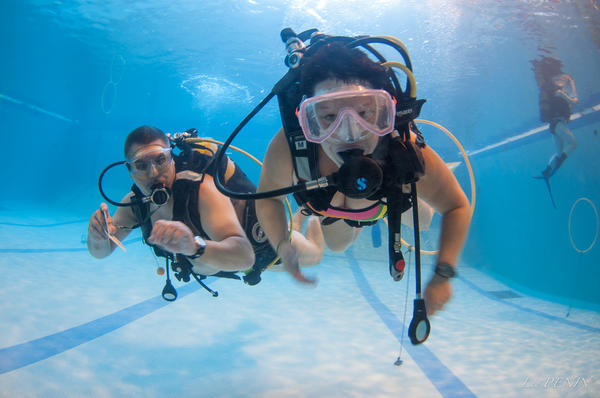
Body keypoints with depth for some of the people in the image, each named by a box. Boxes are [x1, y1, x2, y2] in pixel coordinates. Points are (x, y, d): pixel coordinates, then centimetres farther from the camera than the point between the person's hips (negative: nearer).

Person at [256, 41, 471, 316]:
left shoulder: (409, 154, -47)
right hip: (329, 206, 1)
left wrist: (442, 276, -36)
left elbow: (457, 207, -28)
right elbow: (268, 196, -23)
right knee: (337, 246, 32)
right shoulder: (288, 150, -46)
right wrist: (281, 244, -37)